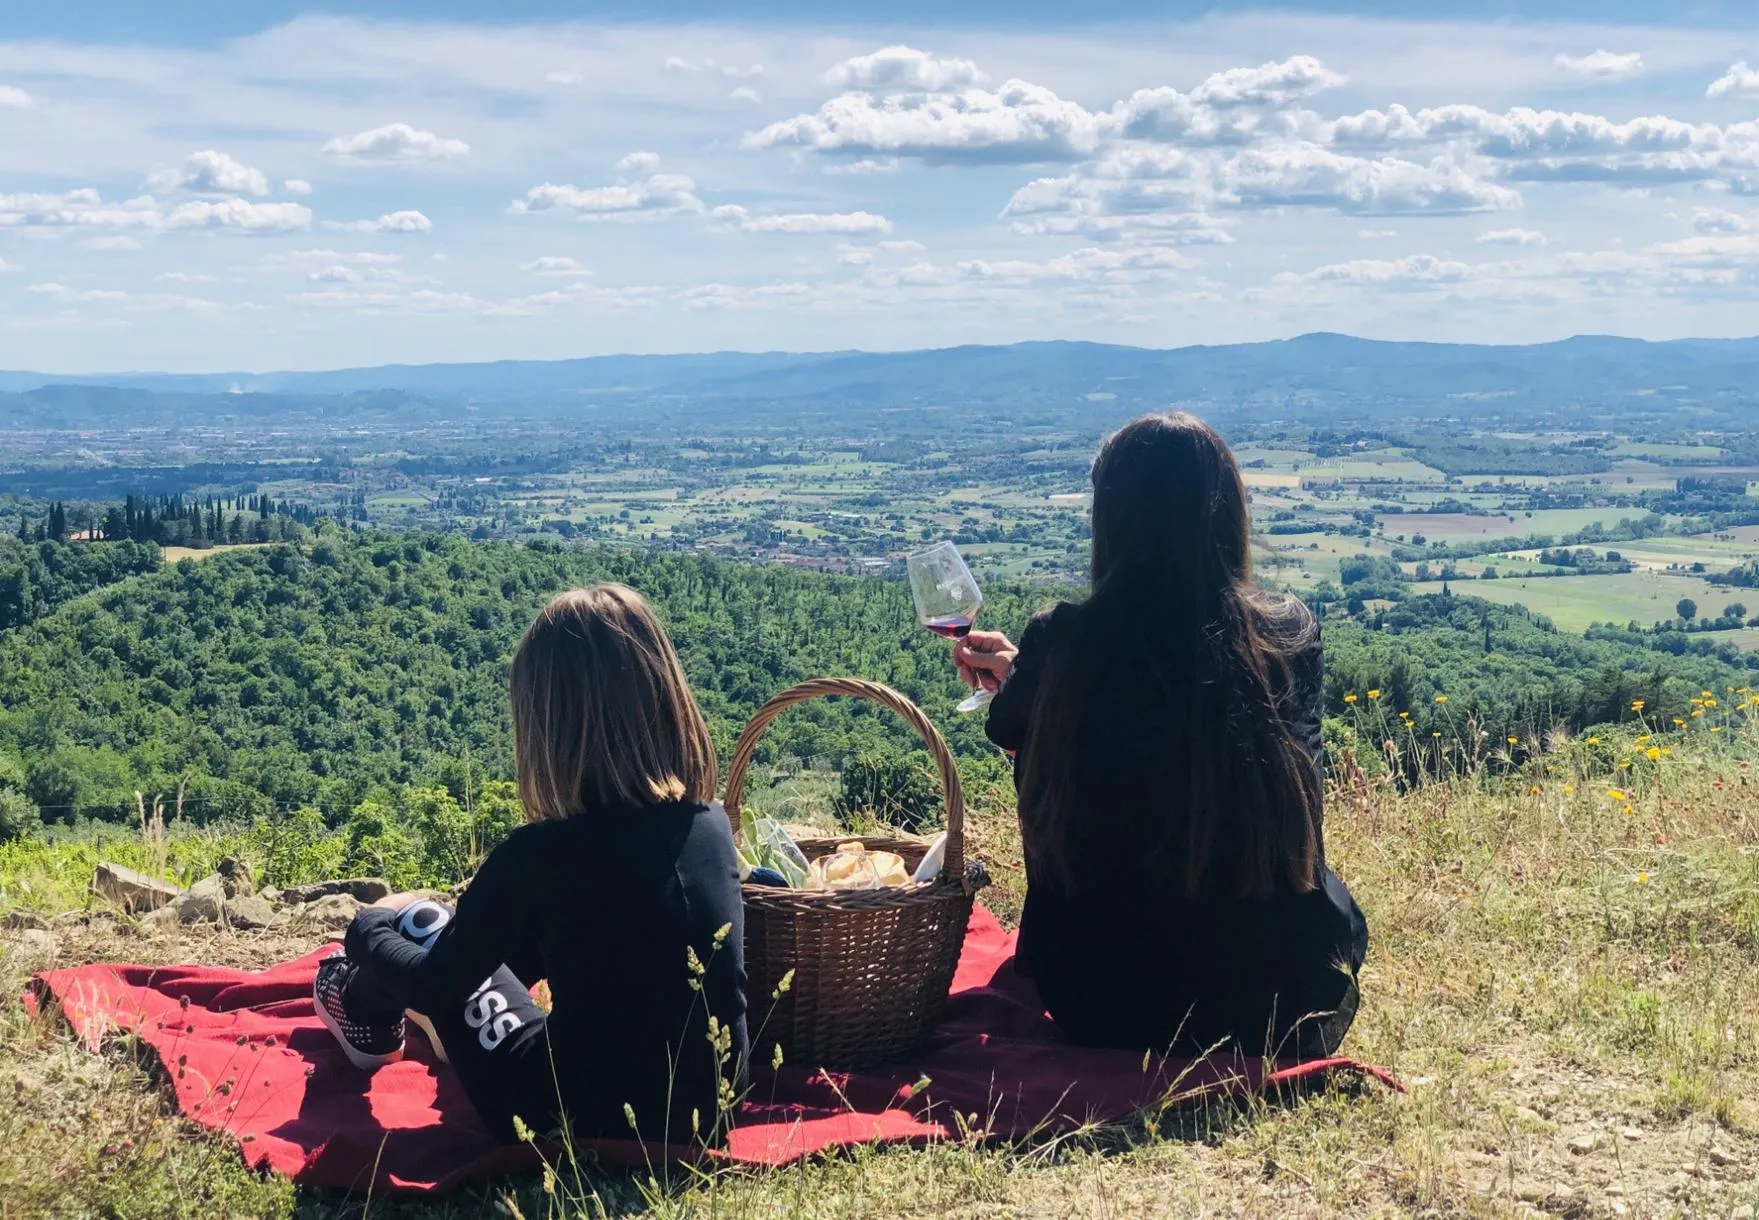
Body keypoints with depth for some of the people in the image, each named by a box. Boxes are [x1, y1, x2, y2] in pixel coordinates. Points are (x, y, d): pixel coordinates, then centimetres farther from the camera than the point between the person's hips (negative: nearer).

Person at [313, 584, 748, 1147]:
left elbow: (437, 983, -6)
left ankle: (362, 1011, 47)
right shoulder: (712, 824, -8)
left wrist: (368, 930, 16)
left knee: (418, 928, 15)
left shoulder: (541, 855, -24)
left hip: (585, 1124, -5)